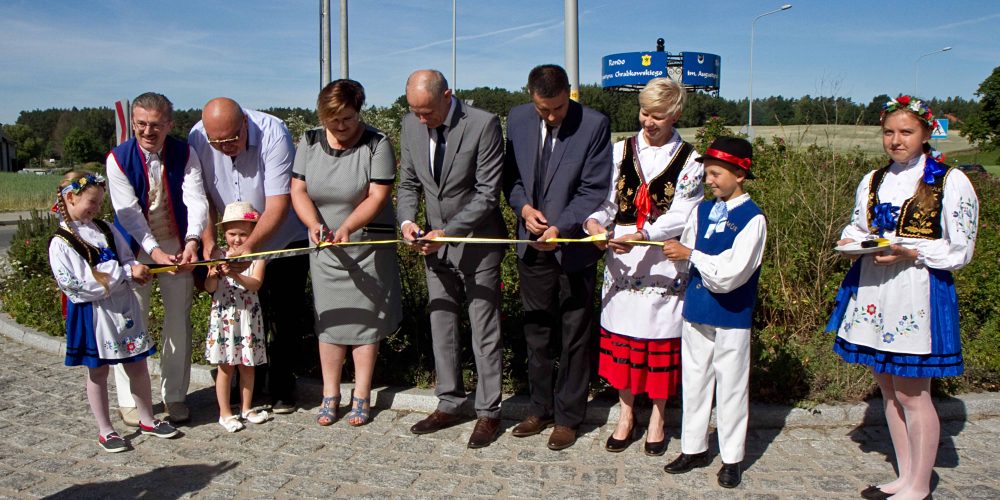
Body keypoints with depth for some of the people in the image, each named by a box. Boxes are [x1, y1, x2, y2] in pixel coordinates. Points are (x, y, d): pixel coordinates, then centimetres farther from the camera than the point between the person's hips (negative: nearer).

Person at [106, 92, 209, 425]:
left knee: (179, 322, 6)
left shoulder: (185, 154, -7)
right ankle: (129, 401, 15)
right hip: (136, 249, -2)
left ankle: (174, 397, 20)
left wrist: (192, 241, -35)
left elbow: (196, 199, -18)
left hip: (177, 247, 2)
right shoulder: (118, 158, -11)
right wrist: (155, 251, -29)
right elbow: (128, 212, -17)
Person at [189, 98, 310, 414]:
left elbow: (278, 205, -30)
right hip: (237, 243, 3)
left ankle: (282, 387, 15)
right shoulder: (197, 139, -16)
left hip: (285, 239, -3)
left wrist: (250, 246, -40)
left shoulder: (272, 134, -28)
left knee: (285, 317, 0)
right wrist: (208, 243, -25)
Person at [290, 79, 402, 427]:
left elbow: (378, 196, -16)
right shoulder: (310, 142, 2)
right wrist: (314, 224, -21)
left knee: (365, 320, 3)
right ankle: (330, 395, 21)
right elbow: (298, 191, -2)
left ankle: (362, 396, 17)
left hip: (368, 246, -3)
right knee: (330, 319, 9)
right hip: (326, 250, 3)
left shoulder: (376, 144, -10)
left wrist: (347, 227, -30)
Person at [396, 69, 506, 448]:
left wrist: (448, 232, -23)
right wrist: (407, 220, -9)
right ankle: (449, 404, 28)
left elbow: (488, 193, -17)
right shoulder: (411, 125, 0)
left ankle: (488, 413, 17)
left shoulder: (483, 124, -17)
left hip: (477, 243, -5)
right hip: (435, 244, 6)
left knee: (484, 331, 4)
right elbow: (408, 183, 9)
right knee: (441, 327, 13)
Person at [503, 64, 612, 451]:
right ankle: (540, 409, 30)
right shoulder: (517, 119, 3)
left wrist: (560, 227, -23)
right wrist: (523, 206, -8)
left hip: (574, 247, -4)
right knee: (536, 333, 15)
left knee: (574, 338, 8)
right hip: (533, 246, 4)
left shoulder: (594, 125, -11)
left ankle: (568, 417, 22)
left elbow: (594, 190, -12)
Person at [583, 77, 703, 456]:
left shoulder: (689, 161, -2)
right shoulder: (621, 151, 7)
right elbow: (604, 200, 3)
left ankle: (657, 416, 25)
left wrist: (642, 235, -26)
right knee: (621, 336, 9)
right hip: (621, 261, 3)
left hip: (664, 265, -2)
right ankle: (626, 413, 26)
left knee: (661, 339, 6)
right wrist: (594, 221, -19)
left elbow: (680, 218, -11)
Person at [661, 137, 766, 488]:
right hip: (696, 311, 6)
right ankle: (694, 448, 29)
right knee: (693, 381, 14)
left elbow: (731, 273, -20)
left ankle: (731, 458, 22)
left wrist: (691, 255, -17)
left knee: (731, 387, 7)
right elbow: (684, 250, 10)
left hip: (731, 317, -6)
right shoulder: (703, 211, 6)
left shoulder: (752, 218, -13)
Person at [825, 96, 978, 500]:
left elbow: (960, 251, -6)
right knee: (888, 388, 13)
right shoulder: (873, 182, 12)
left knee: (912, 392, 0)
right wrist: (852, 241, -2)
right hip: (873, 292, 6)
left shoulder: (951, 182, -5)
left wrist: (911, 252, -20)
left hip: (918, 294, -6)